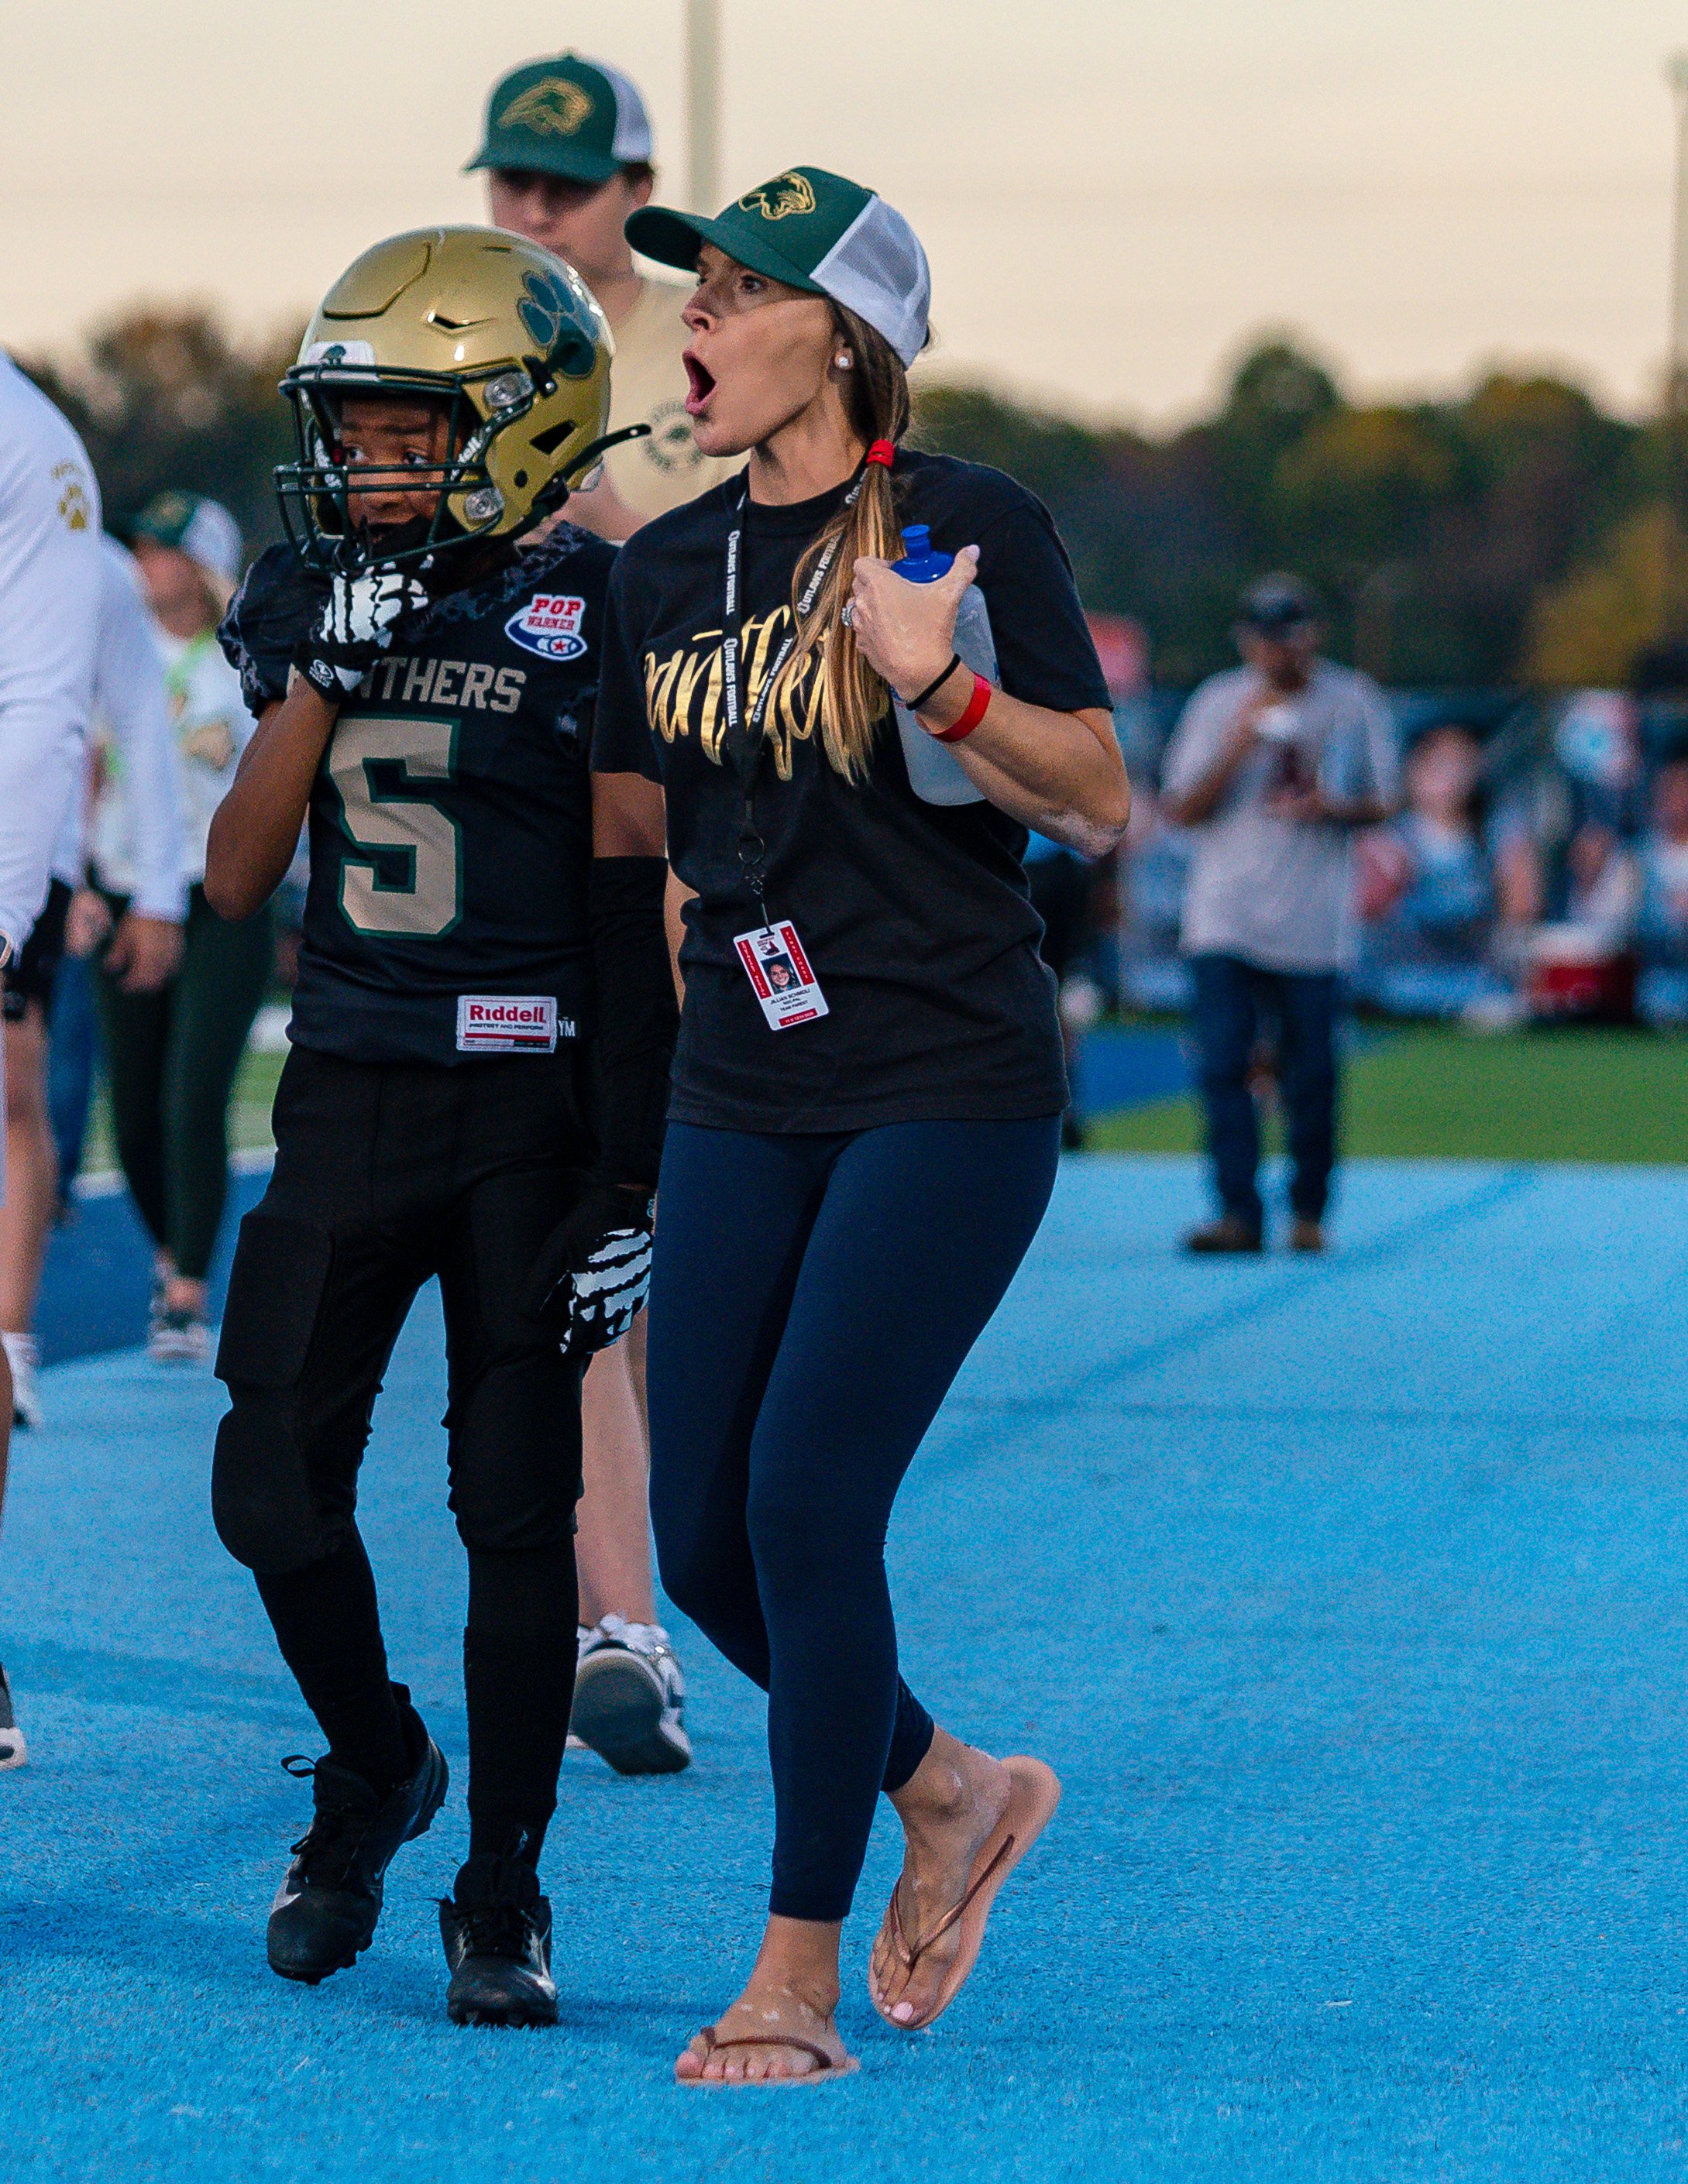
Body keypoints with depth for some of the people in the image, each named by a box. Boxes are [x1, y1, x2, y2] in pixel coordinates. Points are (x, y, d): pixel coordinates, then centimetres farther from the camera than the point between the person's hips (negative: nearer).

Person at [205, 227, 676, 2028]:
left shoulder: (593, 621, -7)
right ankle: (370, 1768, 27)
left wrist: (633, 1180, -8)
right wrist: (318, 675, -10)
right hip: (348, 1097, 4)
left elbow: (645, 930, -5)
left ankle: (500, 1898, 9)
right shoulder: (306, 602, 8)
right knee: (273, 1489, -1)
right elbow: (234, 882, 3)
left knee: (516, 1510, -3)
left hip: (530, 1113, -4)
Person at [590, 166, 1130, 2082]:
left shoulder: (971, 529, -7)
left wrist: (942, 687, -23)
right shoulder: (666, 570, 10)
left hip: (949, 1094, -6)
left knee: (810, 1502, -13)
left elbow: (1100, 807, -8)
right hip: (743, 1101, 6)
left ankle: (799, 1977, -2)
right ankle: (947, 1790, 30)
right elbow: (635, 820, 18)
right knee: (703, 1536, 3)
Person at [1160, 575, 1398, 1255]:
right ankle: (1239, 1214, -10)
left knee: (1310, 1073, 0)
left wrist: (1336, 807, -12)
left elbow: (1383, 801, 11)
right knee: (1223, 1064, -11)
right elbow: (1180, 810, 1)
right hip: (1224, 923, 0)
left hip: (1314, 926, 0)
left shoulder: (1353, 703, 6)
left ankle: (1308, 1211, 15)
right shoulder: (1216, 704, 6)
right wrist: (1238, 746, -13)